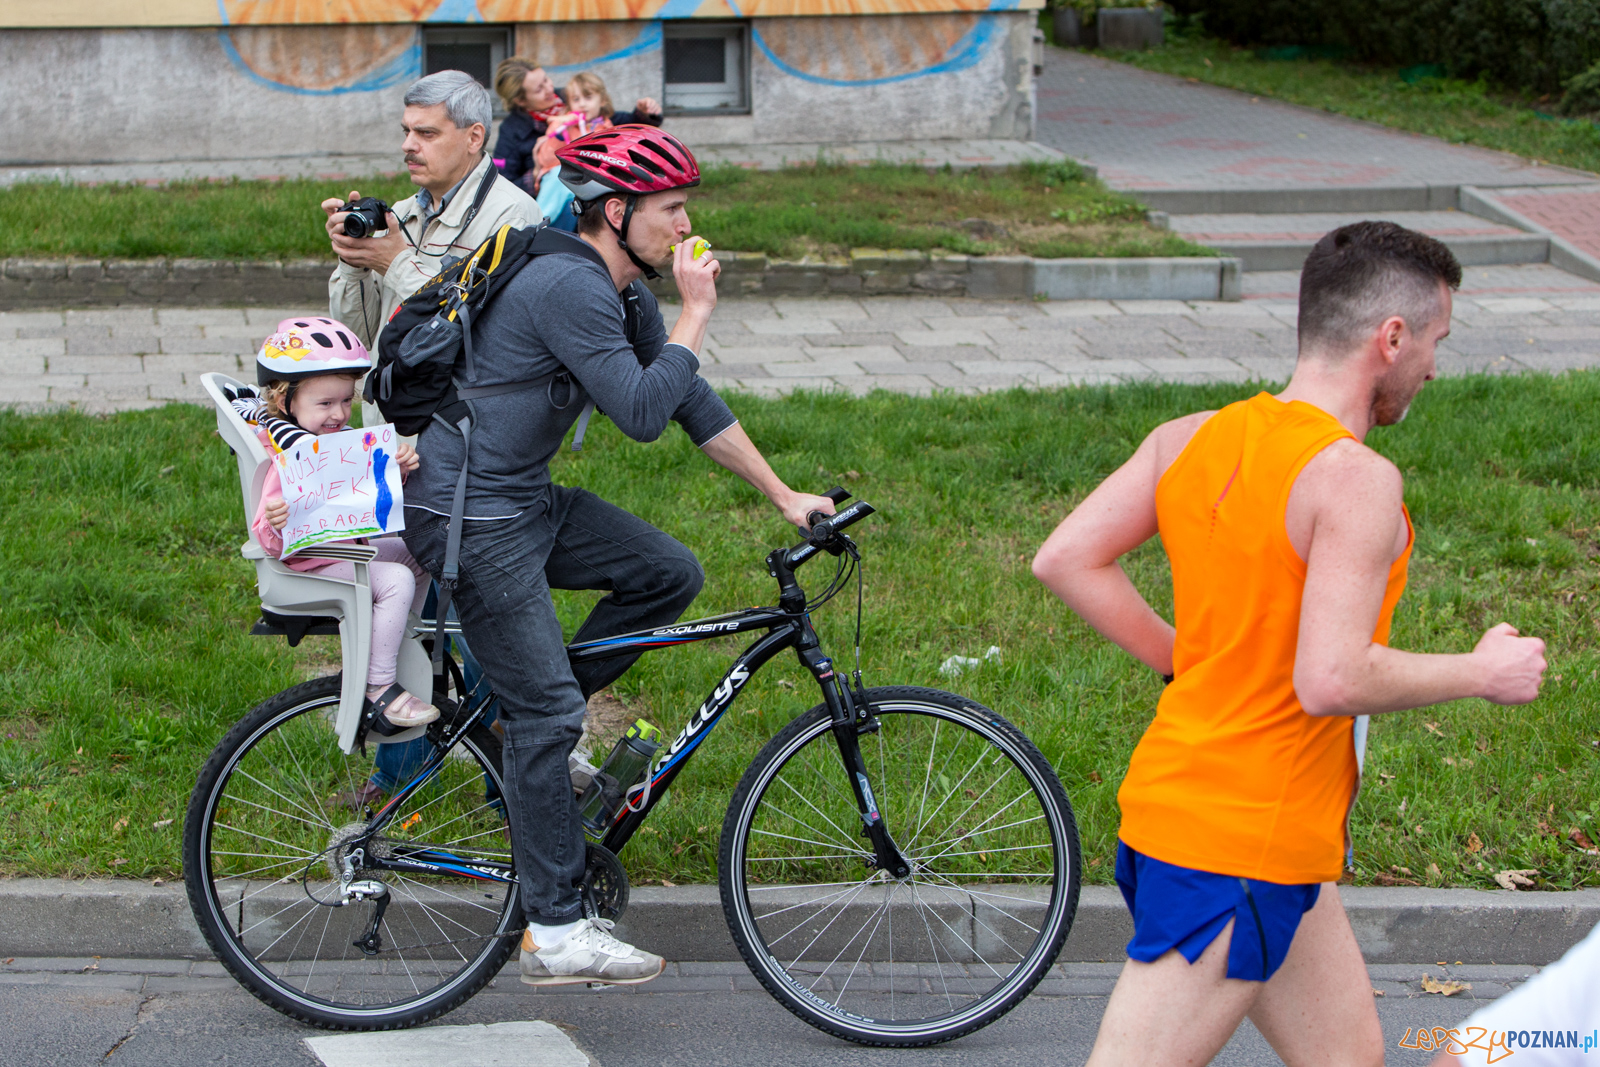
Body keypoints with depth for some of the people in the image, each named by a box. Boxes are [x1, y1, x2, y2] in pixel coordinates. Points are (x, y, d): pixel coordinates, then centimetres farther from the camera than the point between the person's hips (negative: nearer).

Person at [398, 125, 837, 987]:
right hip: (468, 515, -9)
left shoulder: (627, 296, 10)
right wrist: (696, 313, -17)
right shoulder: (567, 287, -21)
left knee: (670, 575, 4)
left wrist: (783, 495, 15)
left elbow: (692, 403, 16)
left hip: (526, 500, 9)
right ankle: (555, 933, -2)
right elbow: (643, 412, -26)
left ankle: (524, 716, 13)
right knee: (548, 712, -9)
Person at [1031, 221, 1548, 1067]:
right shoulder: (1356, 479, -19)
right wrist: (1481, 673, -10)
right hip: (1244, 847, -9)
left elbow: (1065, 561, 4)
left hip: (1175, 800, 9)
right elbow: (1332, 680, -26)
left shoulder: (1192, 436, 5)